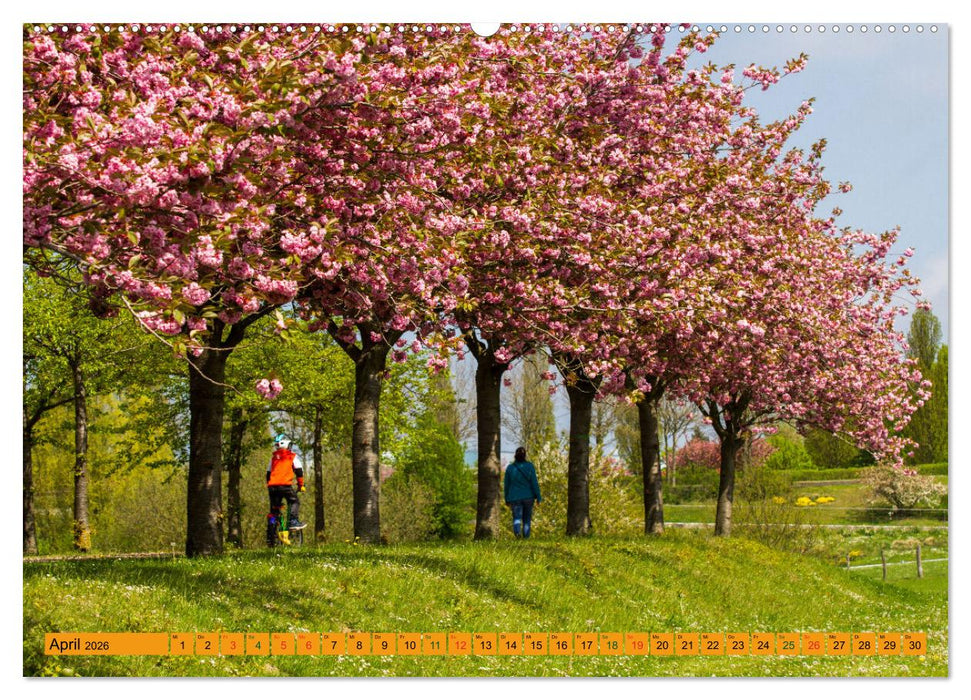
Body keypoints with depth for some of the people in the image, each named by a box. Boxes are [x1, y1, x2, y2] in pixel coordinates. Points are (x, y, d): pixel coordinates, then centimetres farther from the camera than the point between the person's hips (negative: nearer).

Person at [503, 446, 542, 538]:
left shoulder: (510, 468, -2)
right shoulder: (529, 466, -6)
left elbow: (506, 485, 4)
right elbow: (534, 483, -8)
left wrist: (507, 499, 14)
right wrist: (538, 497, -1)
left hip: (515, 498, 0)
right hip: (528, 496, 0)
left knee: (517, 518, -5)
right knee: (527, 518, 16)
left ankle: (517, 530, -35)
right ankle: (526, 537, 20)